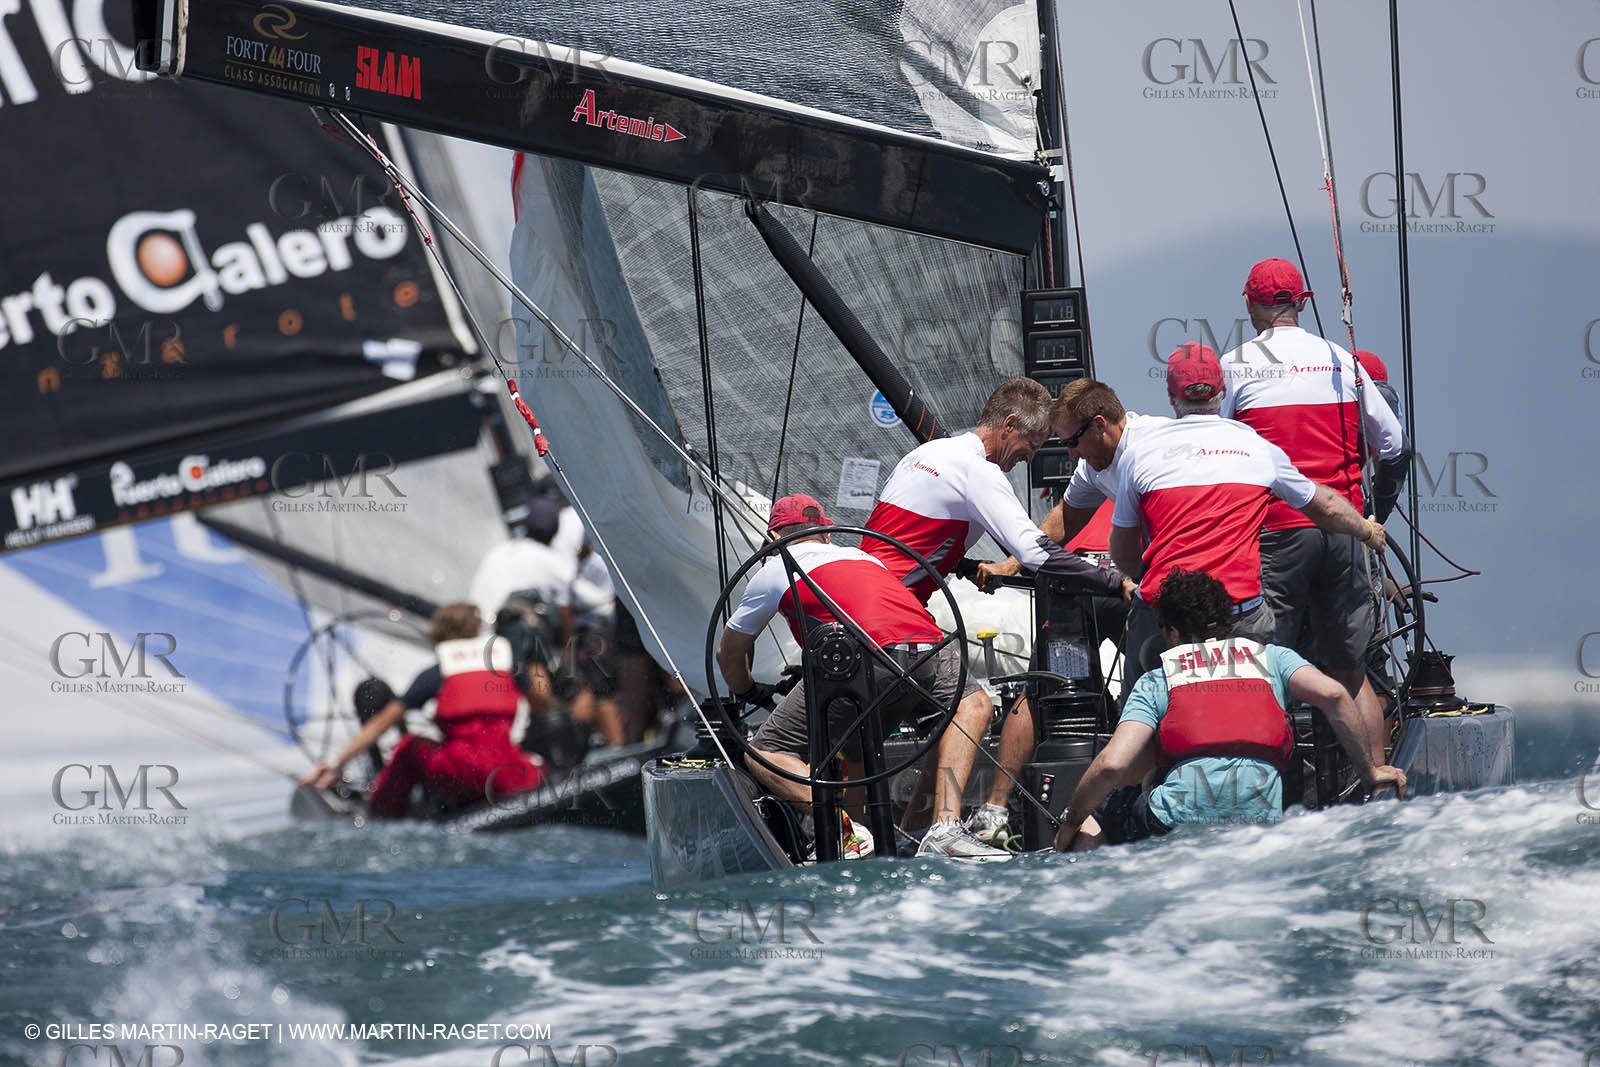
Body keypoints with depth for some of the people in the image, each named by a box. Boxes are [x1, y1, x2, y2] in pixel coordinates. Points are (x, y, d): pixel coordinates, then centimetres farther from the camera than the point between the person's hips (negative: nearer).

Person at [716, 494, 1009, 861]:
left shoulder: (774, 570, 26)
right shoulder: (863, 557, 39)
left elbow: (728, 652, 36)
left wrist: (748, 694, 58)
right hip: (931, 657, 4)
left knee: (765, 755, 9)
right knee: (972, 703, 34)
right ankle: (946, 829, 15)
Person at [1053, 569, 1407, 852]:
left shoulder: (1155, 683, 15)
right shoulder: (1271, 658, 21)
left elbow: (1112, 764, 4)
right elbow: (1333, 695, 3)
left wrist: (1069, 823, 18)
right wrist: (1370, 772, 11)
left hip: (1176, 821, -2)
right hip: (1261, 826, 2)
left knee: (1089, 823, 24)